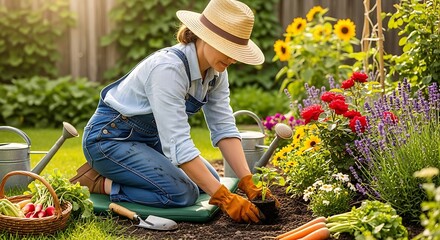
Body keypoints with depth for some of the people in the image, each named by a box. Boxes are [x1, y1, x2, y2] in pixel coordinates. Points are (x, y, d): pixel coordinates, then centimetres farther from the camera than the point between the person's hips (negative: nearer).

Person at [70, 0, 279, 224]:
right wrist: (225, 198, -36)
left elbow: (224, 128, -6)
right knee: (183, 193, -23)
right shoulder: (168, 68, -33)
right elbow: (178, 143, -36)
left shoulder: (216, 71, -7)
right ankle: (100, 182, -5)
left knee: (208, 182, 6)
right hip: (109, 137, -9)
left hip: (150, 137, 9)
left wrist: (248, 183, -17)